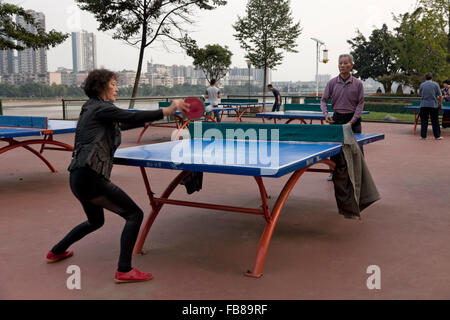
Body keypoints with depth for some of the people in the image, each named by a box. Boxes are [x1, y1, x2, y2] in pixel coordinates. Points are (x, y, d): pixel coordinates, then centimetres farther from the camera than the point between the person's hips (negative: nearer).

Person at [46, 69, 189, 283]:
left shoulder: (90, 109, 21)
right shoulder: (101, 108, -7)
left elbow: (122, 124, 28)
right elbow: (131, 117, -22)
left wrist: (148, 119, 22)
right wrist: (167, 111, -26)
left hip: (78, 177, 10)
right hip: (90, 177, -10)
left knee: (96, 221, 30)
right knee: (134, 214, -6)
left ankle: (56, 252, 42)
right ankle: (124, 270, -8)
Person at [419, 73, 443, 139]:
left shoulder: (422, 85, 3)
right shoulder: (435, 84, -2)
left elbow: (420, 94, 16)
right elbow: (440, 95, -1)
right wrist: (440, 103, 11)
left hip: (424, 105, 1)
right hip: (433, 105, -1)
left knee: (424, 121, 6)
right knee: (435, 121, 5)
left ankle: (423, 136, 5)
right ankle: (437, 136, 8)